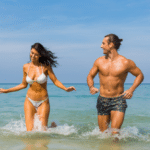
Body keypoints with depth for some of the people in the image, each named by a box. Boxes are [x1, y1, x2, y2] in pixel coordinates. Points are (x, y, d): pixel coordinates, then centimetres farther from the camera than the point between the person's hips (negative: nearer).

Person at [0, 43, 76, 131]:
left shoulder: (46, 66, -8)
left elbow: (55, 81, -6)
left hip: (43, 102, -2)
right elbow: (23, 85, 11)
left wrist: (66, 89, -24)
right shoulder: (26, 67, 1)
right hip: (30, 101, 2)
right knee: (30, 131, -4)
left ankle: (53, 126, 31)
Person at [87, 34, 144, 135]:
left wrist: (131, 90, -10)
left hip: (118, 101, -3)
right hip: (103, 100, 3)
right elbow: (90, 76, 14)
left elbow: (140, 75, 5)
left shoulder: (126, 63, -6)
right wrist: (91, 87, -8)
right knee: (103, 133, 8)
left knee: (115, 132, -15)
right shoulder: (99, 61, 2)